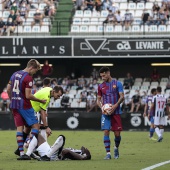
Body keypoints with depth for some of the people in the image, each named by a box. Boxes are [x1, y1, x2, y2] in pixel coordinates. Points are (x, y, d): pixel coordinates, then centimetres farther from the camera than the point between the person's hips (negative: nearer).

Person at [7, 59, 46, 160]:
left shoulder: (15, 74, 11)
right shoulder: (28, 78, -15)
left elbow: (8, 89, 15)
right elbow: (28, 96, -19)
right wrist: (41, 101, -8)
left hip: (14, 105, 8)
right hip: (24, 105, -8)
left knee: (19, 128, 8)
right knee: (35, 126, 1)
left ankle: (21, 153, 4)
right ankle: (29, 151, -9)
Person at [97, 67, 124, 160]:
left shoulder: (117, 84, 1)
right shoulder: (101, 86, 10)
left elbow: (122, 97, -4)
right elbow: (98, 99, 14)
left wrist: (115, 106, -19)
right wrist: (101, 107, -6)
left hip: (116, 112, -2)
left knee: (117, 133, -1)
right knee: (106, 132, -10)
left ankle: (116, 148, 28)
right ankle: (108, 153, -7)